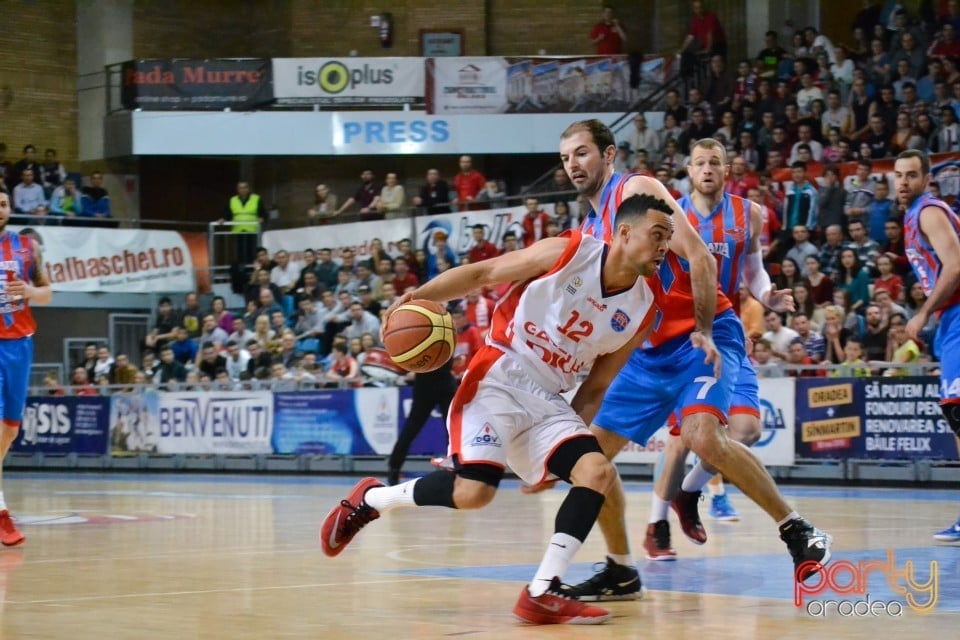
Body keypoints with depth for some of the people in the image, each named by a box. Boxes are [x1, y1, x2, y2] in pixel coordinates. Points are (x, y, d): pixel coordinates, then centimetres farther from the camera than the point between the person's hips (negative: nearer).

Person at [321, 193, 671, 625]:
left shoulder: (640, 312, 4)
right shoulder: (567, 252, -9)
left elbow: (595, 388, 12)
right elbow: (481, 274, -4)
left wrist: (569, 438, 7)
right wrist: (417, 297, -15)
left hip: (549, 400, 6)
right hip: (498, 380, -6)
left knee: (598, 472, -16)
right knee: (474, 492, -22)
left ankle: (542, 593, -13)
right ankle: (370, 499, 5)